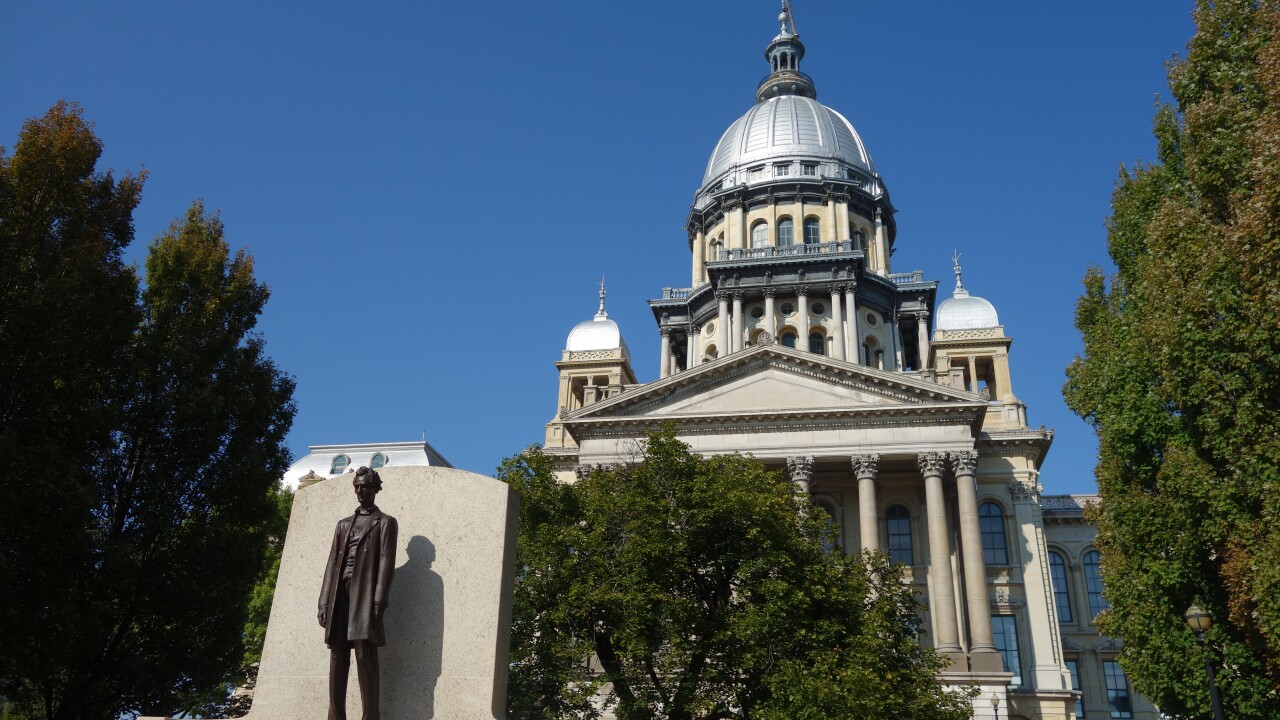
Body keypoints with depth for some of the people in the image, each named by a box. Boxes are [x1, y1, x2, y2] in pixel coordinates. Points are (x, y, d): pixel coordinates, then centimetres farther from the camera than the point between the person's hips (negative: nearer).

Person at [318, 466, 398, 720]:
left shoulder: (385, 523, 9)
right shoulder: (343, 524, 24)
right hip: (340, 595, 5)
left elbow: (386, 562, -2)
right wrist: (324, 602, 7)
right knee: (337, 659, 2)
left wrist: (379, 601, -14)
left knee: (365, 658, -10)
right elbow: (332, 563, 17)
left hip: (365, 595, -5)